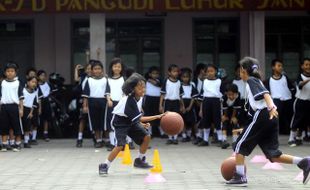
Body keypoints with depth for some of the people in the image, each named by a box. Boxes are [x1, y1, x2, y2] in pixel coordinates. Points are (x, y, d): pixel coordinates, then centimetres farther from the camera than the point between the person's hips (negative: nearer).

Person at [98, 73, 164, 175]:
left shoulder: (139, 97, -6)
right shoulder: (129, 100, -31)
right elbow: (139, 118, -32)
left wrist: (142, 124, -4)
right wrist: (157, 117, -35)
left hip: (131, 121, 8)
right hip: (120, 122, -8)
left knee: (146, 137, -3)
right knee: (120, 145, -22)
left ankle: (140, 160, 16)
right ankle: (105, 166, -7)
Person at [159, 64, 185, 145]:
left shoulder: (179, 82, 8)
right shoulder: (166, 82, -2)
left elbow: (180, 95, 14)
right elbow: (162, 94, -2)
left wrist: (182, 105, 15)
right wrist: (161, 105, -7)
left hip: (176, 102, 2)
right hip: (168, 101, -2)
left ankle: (175, 137, 6)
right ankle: (170, 137, 13)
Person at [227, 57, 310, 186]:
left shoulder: (251, 81, 2)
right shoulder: (257, 81, 29)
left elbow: (265, 93, -16)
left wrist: (271, 107, -33)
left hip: (262, 116, -9)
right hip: (271, 118, 9)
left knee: (240, 145, 3)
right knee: (272, 154, 5)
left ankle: (240, 177, 2)